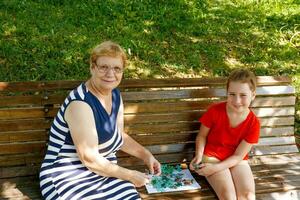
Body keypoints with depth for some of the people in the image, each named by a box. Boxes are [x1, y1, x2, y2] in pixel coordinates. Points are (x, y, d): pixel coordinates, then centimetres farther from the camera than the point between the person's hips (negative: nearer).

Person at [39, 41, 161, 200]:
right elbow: (90, 160, -21)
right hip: (70, 179, -7)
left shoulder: (115, 95, 3)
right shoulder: (80, 104, -23)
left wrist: (146, 156, 6)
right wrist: (130, 175, -12)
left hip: (104, 172, 7)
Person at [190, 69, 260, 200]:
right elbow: (202, 136, 0)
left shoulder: (253, 124, -12)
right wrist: (199, 156, -17)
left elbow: (238, 156, -10)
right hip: (212, 157, -2)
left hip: (237, 161, 2)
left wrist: (215, 168, -22)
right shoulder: (215, 111, -15)